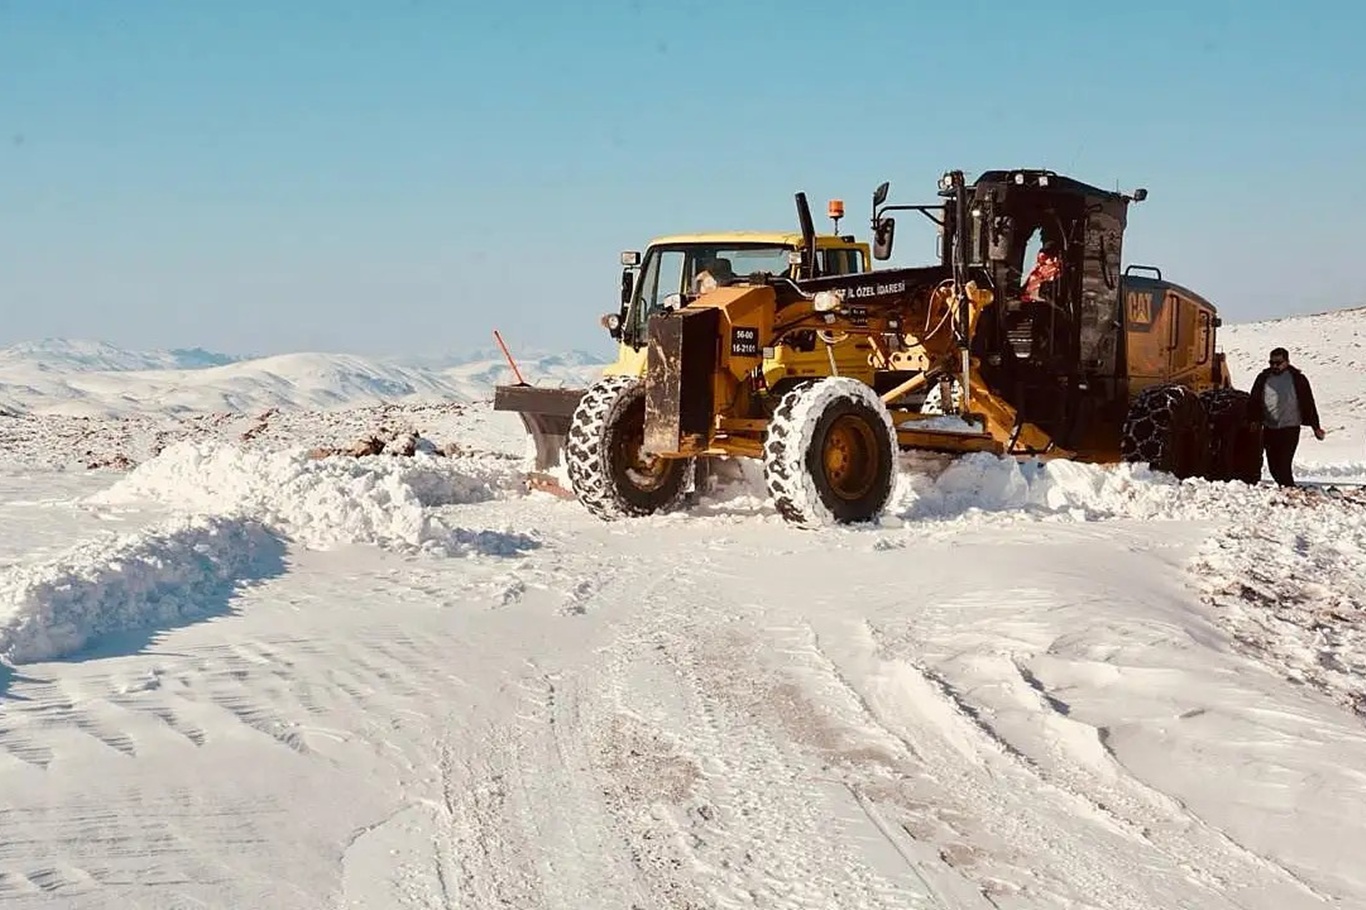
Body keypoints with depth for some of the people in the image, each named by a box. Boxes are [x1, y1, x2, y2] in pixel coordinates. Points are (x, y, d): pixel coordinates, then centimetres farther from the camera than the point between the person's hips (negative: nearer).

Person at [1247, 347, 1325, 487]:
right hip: (1269, 428, 4)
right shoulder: (1263, 378, 7)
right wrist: (1254, 420, 1)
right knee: (1273, 465, 8)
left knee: (1284, 464, -14)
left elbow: (1308, 403, 2)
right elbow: (1254, 401, 12)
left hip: (1290, 428, -4)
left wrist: (1315, 427, 0)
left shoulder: (1297, 379, -1)